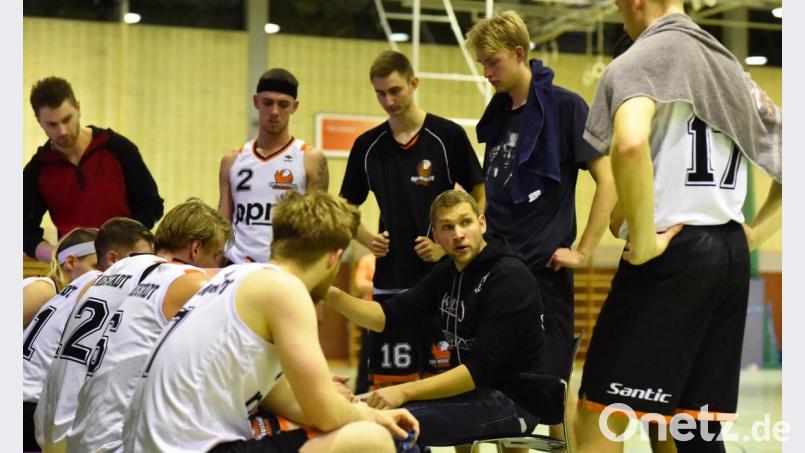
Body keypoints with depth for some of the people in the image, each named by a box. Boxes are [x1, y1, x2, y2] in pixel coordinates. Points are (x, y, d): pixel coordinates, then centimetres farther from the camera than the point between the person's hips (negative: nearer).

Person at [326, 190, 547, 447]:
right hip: (472, 387, 8)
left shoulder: (509, 278, -18)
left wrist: (405, 392, -26)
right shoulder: (448, 273, 8)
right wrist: (332, 295, -16)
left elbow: (479, 370, -23)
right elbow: (386, 316, 0)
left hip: (513, 401, -8)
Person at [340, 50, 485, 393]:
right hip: (390, 282, 3)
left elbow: (481, 200, -1)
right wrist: (369, 240, -2)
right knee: (386, 383, 3)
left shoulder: (448, 136, -2)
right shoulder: (367, 146, 8)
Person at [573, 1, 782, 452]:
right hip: (730, 256, 8)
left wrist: (643, 237, -19)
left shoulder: (643, 58, -6)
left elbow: (630, 144, -28)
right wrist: (749, 237, 15)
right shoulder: (730, 68, 19)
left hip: (673, 252, -8)